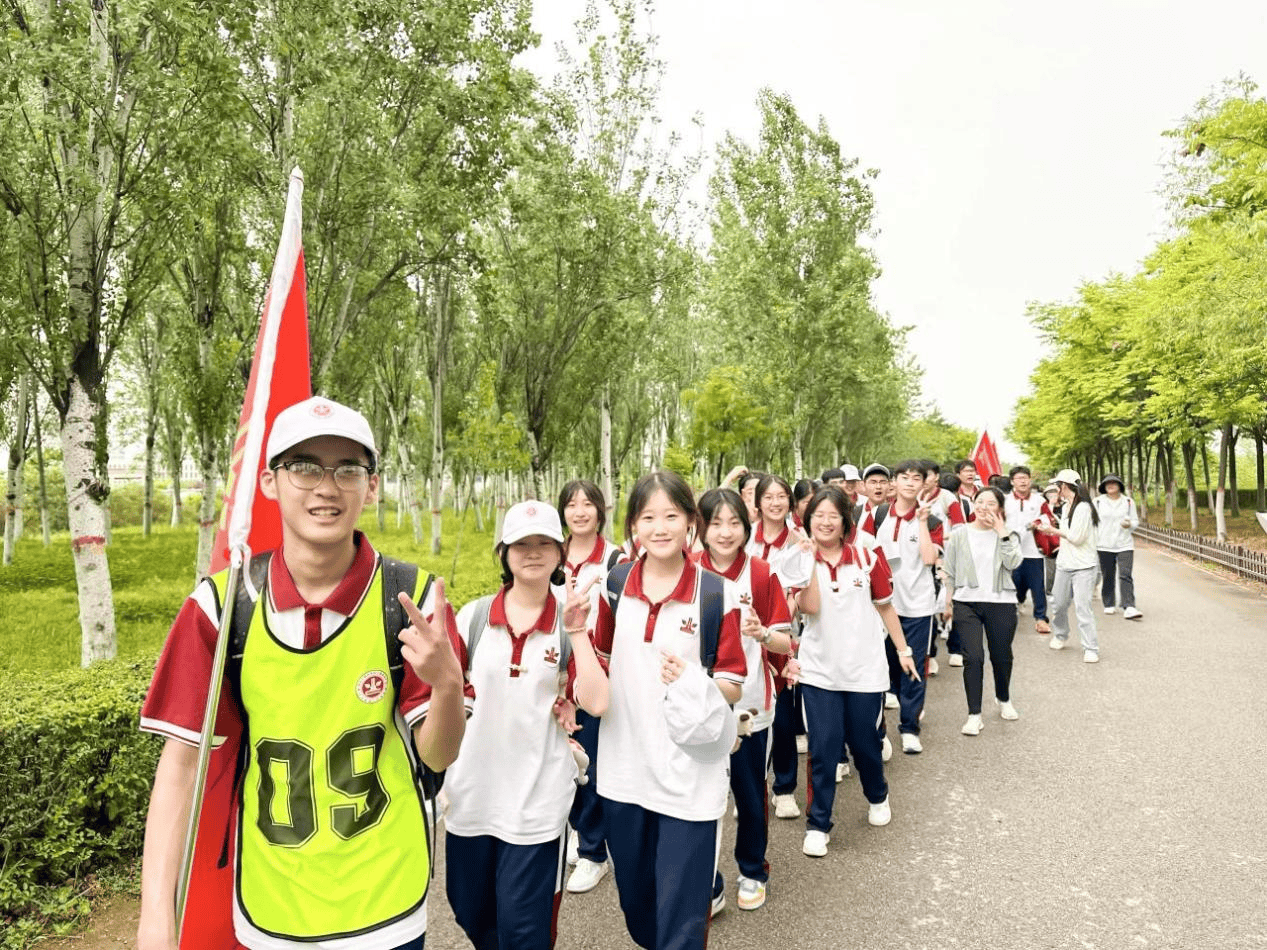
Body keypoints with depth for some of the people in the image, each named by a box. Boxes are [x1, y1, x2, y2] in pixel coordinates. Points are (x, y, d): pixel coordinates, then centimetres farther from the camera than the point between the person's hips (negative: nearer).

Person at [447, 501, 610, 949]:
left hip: (537, 798, -2)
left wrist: (576, 632, -21)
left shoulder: (573, 622, -6)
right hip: (471, 791, 2)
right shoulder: (474, 615, -4)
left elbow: (596, 704, -17)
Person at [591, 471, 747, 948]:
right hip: (624, 767, 4)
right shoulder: (615, 585, -1)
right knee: (635, 900, 22)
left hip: (689, 774, -4)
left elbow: (734, 687, -6)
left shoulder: (716, 594, -10)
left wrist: (691, 683, -22)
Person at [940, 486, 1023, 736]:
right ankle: (974, 715, 0)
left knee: (1002, 656, 14)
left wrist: (1002, 531, -14)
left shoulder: (1007, 535, 4)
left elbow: (1013, 563, -15)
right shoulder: (959, 536, 4)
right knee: (973, 657, -9)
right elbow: (950, 572, 8)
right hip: (966, 603, -1)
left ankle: (1004, 700, 41)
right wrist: (948, 602, 4)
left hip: (1001, 603, 1)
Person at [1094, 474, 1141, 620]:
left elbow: (1136, 521, 12)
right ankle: (1109, 605, 18)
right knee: (1108, 576, 5)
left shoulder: (1128, 502, 9)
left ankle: (1129, 608, -14)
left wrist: (1129, 524, -12)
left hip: (1125, 545, 0)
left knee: (1125, 575, -10)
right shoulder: (1098, 502, 6)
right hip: (1104, 546, 0)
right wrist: (1093, 542, 2)